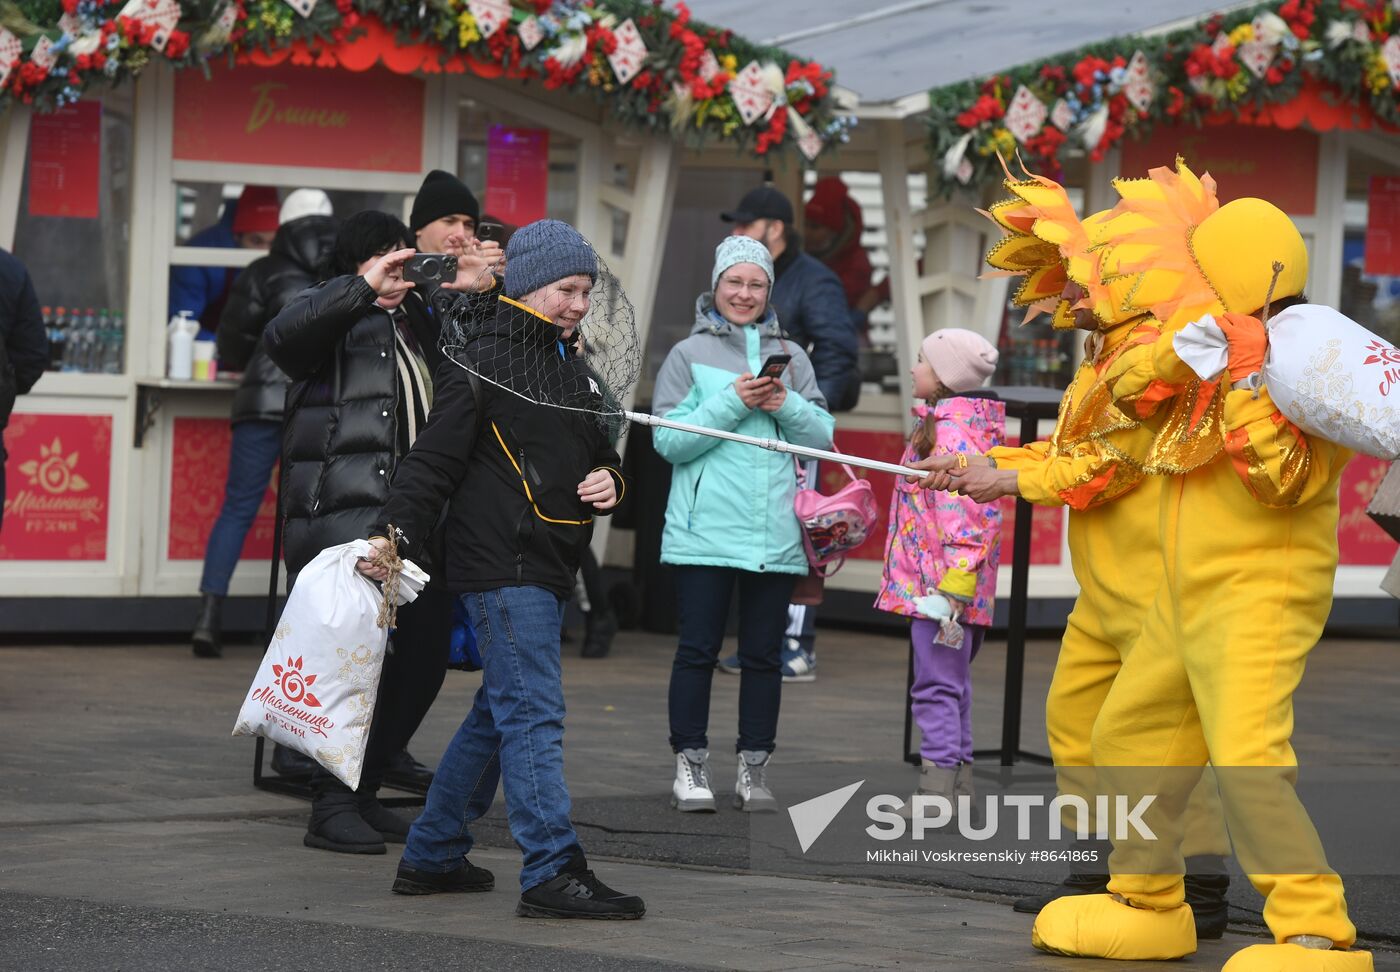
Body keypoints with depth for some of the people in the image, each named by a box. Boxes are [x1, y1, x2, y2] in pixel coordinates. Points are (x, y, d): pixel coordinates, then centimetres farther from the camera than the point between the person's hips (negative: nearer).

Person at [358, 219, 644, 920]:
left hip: (549, 569, 10)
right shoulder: (484, 362, -8)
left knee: (498, 715, 14)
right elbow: (435, 459, -13)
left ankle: (431, 856, 23)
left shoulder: (572, 367, 19)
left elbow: (599, 451, 29)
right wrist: (395, 533, -23)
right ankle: (552, 874, -13)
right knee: (534, 713, -12)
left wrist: (609, 480, 6)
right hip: (501, 565, -10)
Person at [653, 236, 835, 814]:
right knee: (698, 648, -1)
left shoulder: (790, 356, 12)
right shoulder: (689, 354, 3)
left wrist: (788, 407, -10)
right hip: (705, 531, -3)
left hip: (774, 534, 3)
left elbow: (823, 436, 8)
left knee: (763, 653, 5)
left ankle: (754, 768, 11)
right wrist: (731, 403, -15)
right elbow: (668, 440, -5)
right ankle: (690, 766, 5)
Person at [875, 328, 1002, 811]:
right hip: (944, 587, 11)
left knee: (937, 686, -10)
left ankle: (937, 795, -11)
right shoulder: (967, 426, 17)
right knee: (950, 687, 15)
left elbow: (962, 517, -22)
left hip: (940, 586, -11)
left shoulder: (951, 432, -14)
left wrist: (950, 588, -26)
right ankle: (958, 789, 20)